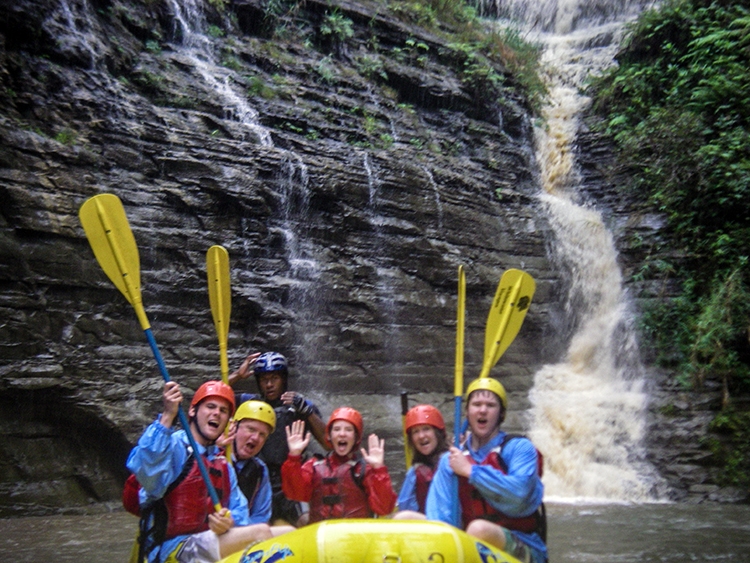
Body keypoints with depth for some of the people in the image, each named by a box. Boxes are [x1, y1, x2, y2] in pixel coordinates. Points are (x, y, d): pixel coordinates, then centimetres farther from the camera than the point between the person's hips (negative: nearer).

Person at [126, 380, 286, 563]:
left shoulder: (223, 464, 19)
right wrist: (167, 416, -33)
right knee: (260, 532, -24)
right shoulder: (174, 446, -6)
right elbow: (146, 469, -29)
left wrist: (229, 522, -10)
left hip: (210, 543, 8)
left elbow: (239, 510, 13)